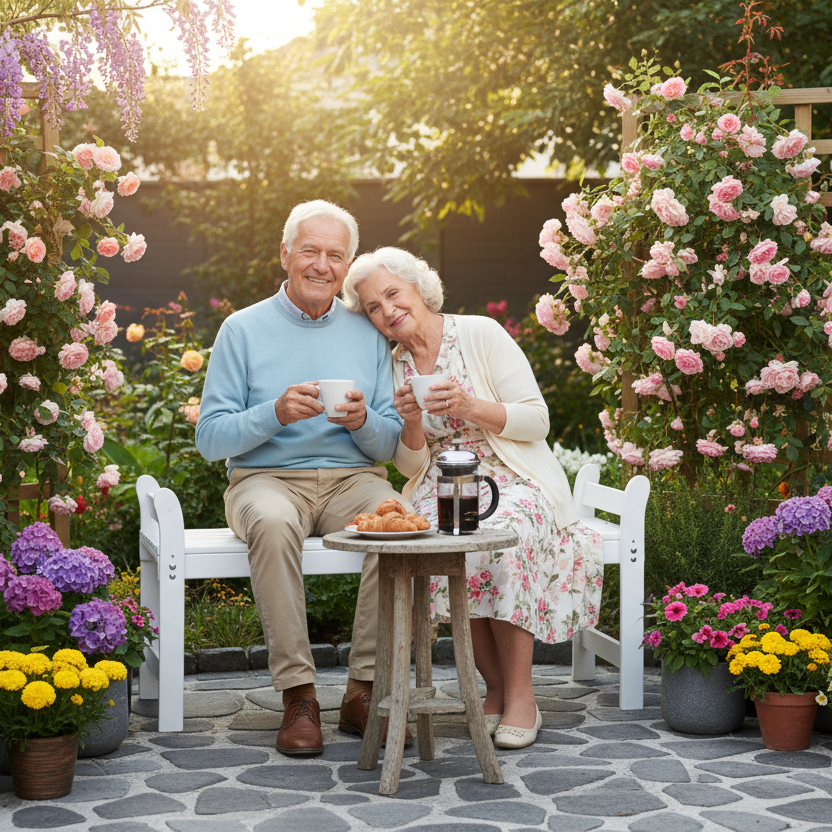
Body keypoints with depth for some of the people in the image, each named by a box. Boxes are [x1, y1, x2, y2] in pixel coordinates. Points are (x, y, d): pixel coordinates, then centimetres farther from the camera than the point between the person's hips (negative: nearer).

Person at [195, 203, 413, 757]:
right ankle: (299, 696, -31)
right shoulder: (244, 329, 5)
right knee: (273, 524, -37)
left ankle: (366, 689, -22)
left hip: (352, 478, 2)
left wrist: (362, 421, -14)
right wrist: (275, 413, -18)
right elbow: (211, 439, -2)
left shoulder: (368, 334, 12)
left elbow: (392, 445, 9)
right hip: (267, 477, -2)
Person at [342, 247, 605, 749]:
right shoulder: (394, 368, 10)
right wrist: (410, 422, -10)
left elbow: (537, 421, -6)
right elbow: (412, 466, 10)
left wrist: (470, 406, -21)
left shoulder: (481, 334, -4)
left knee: (502, 538, -36)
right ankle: (495, 688, -17)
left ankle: (521, 695, -25)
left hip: (514, 480, -3)